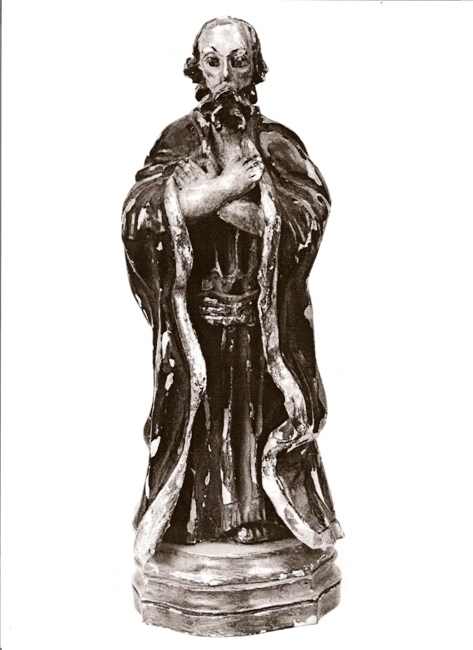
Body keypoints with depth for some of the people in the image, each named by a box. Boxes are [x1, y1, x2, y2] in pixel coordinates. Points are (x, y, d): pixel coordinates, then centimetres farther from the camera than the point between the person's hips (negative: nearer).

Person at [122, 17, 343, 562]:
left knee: (262, 410, 5)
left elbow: (313, 211, -8)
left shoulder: (276, 143, 6)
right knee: (199, 410, 3)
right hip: (198, 309, 0)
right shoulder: (178, 140, 5)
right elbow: (138, 213, -9)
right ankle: (198, 518, 19)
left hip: (265, 315, 1)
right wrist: (219, 188, -18)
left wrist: (224, 202, -16)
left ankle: (267, 515, 21)